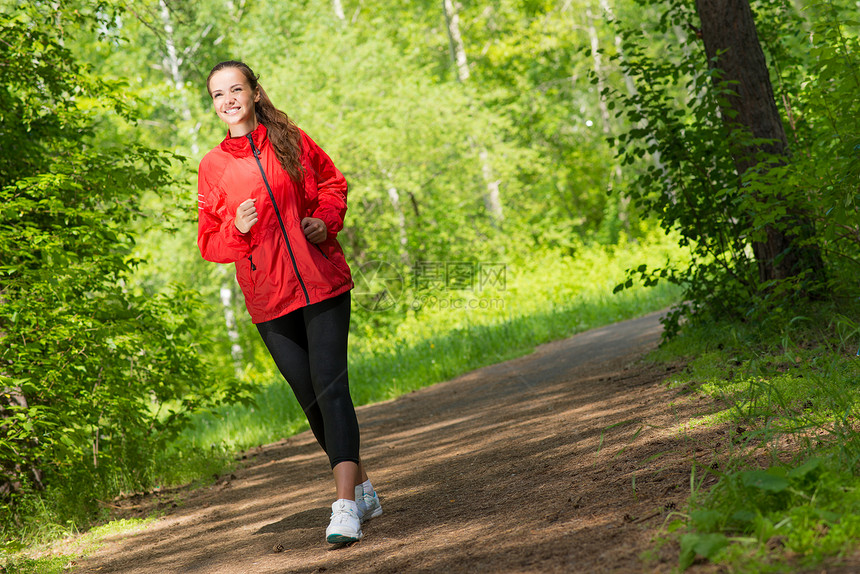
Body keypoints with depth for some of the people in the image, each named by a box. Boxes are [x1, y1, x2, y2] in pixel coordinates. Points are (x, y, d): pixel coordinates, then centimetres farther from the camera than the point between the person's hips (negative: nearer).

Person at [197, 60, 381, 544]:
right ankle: (363, 487, 26)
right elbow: (208, 242, 8)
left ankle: (346, 505, -19)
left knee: (330, 386, -14)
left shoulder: (291, 140, 3)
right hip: (268, 299, 2)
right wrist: (236, 229, -14)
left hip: (323, 284, -2)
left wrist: (327, 219, -3)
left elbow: (332, 182, 17)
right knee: (310, 397, 8)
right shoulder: (212, 167, 6)